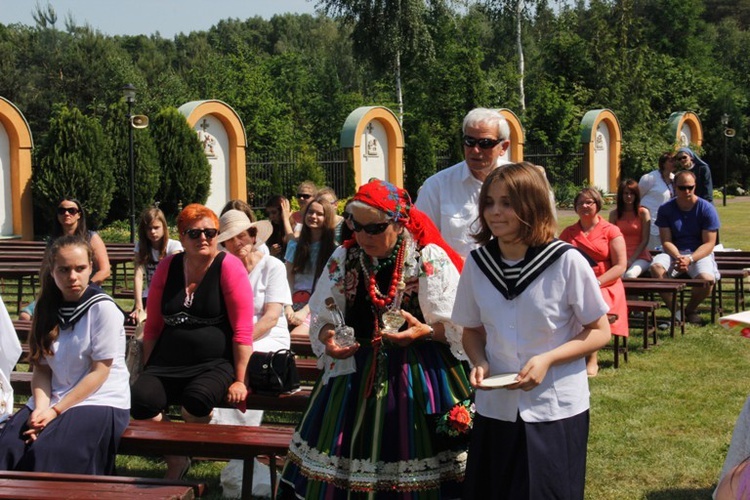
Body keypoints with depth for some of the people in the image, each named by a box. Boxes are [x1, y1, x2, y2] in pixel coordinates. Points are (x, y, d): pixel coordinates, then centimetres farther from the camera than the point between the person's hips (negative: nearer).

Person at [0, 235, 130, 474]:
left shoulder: (102, 308, -7)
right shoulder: (48, 309, 9)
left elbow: (99, 373, -10)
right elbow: (41, 369, 6)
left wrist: (56, 411, -13)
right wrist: (40, 409, -13)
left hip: (100, 401, -5)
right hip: (53, 400, 5)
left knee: (45, 452, -29)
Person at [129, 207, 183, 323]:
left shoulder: (174, 246, -9)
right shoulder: (141, 246, 1)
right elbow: (138, 275, -11)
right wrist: (138, 306, -26)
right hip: (149, 296, 3)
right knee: (134, 317, -23)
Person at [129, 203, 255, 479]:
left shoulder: (229, 267, -4)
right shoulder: (167, 267, 10)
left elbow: (242, 330, -7)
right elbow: (152, 325, 16)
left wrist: (240, 380, -11)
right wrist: (146, 371, 14)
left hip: (215, 363, -4)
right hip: (167, 363, 4)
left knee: (197, 399, -35)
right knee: (139, 400, -26)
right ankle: (176, 461, 2)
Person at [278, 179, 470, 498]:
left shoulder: (430, 258, -7)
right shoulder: (343, 258, 5)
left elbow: (456, 325, -7)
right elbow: (322, 318, 11)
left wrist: (424, 331, -24)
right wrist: (327, 338, -10)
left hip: (419, 374, -3)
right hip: (355, 373, 4)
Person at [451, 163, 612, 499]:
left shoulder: (567, 261, -14)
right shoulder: (477, 263, -2)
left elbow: (600, 332, -5)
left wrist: (547, 359, -19)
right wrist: (479, 362, -9)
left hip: (556, 411, -3)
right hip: (495, 409, 4)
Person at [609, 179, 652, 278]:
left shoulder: (643, 212, 4)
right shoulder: (614, 214, 10)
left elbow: (645, 240, -1)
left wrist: (632, 260, -11)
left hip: (640, 257, -1)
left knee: (630, 275, -35)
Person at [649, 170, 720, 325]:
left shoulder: (706, 209, -4)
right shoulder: (666, 209, 1)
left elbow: (709, 243, -7)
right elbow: (666, 241, -3)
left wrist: (690, 259, -24)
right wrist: (678, 257, -23)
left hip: (699, 253, -1)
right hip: (674, 253, 2)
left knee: (707, 279, -33)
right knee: (656, 267, -32)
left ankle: (691, 309, 2)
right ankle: (675, 310, -15)